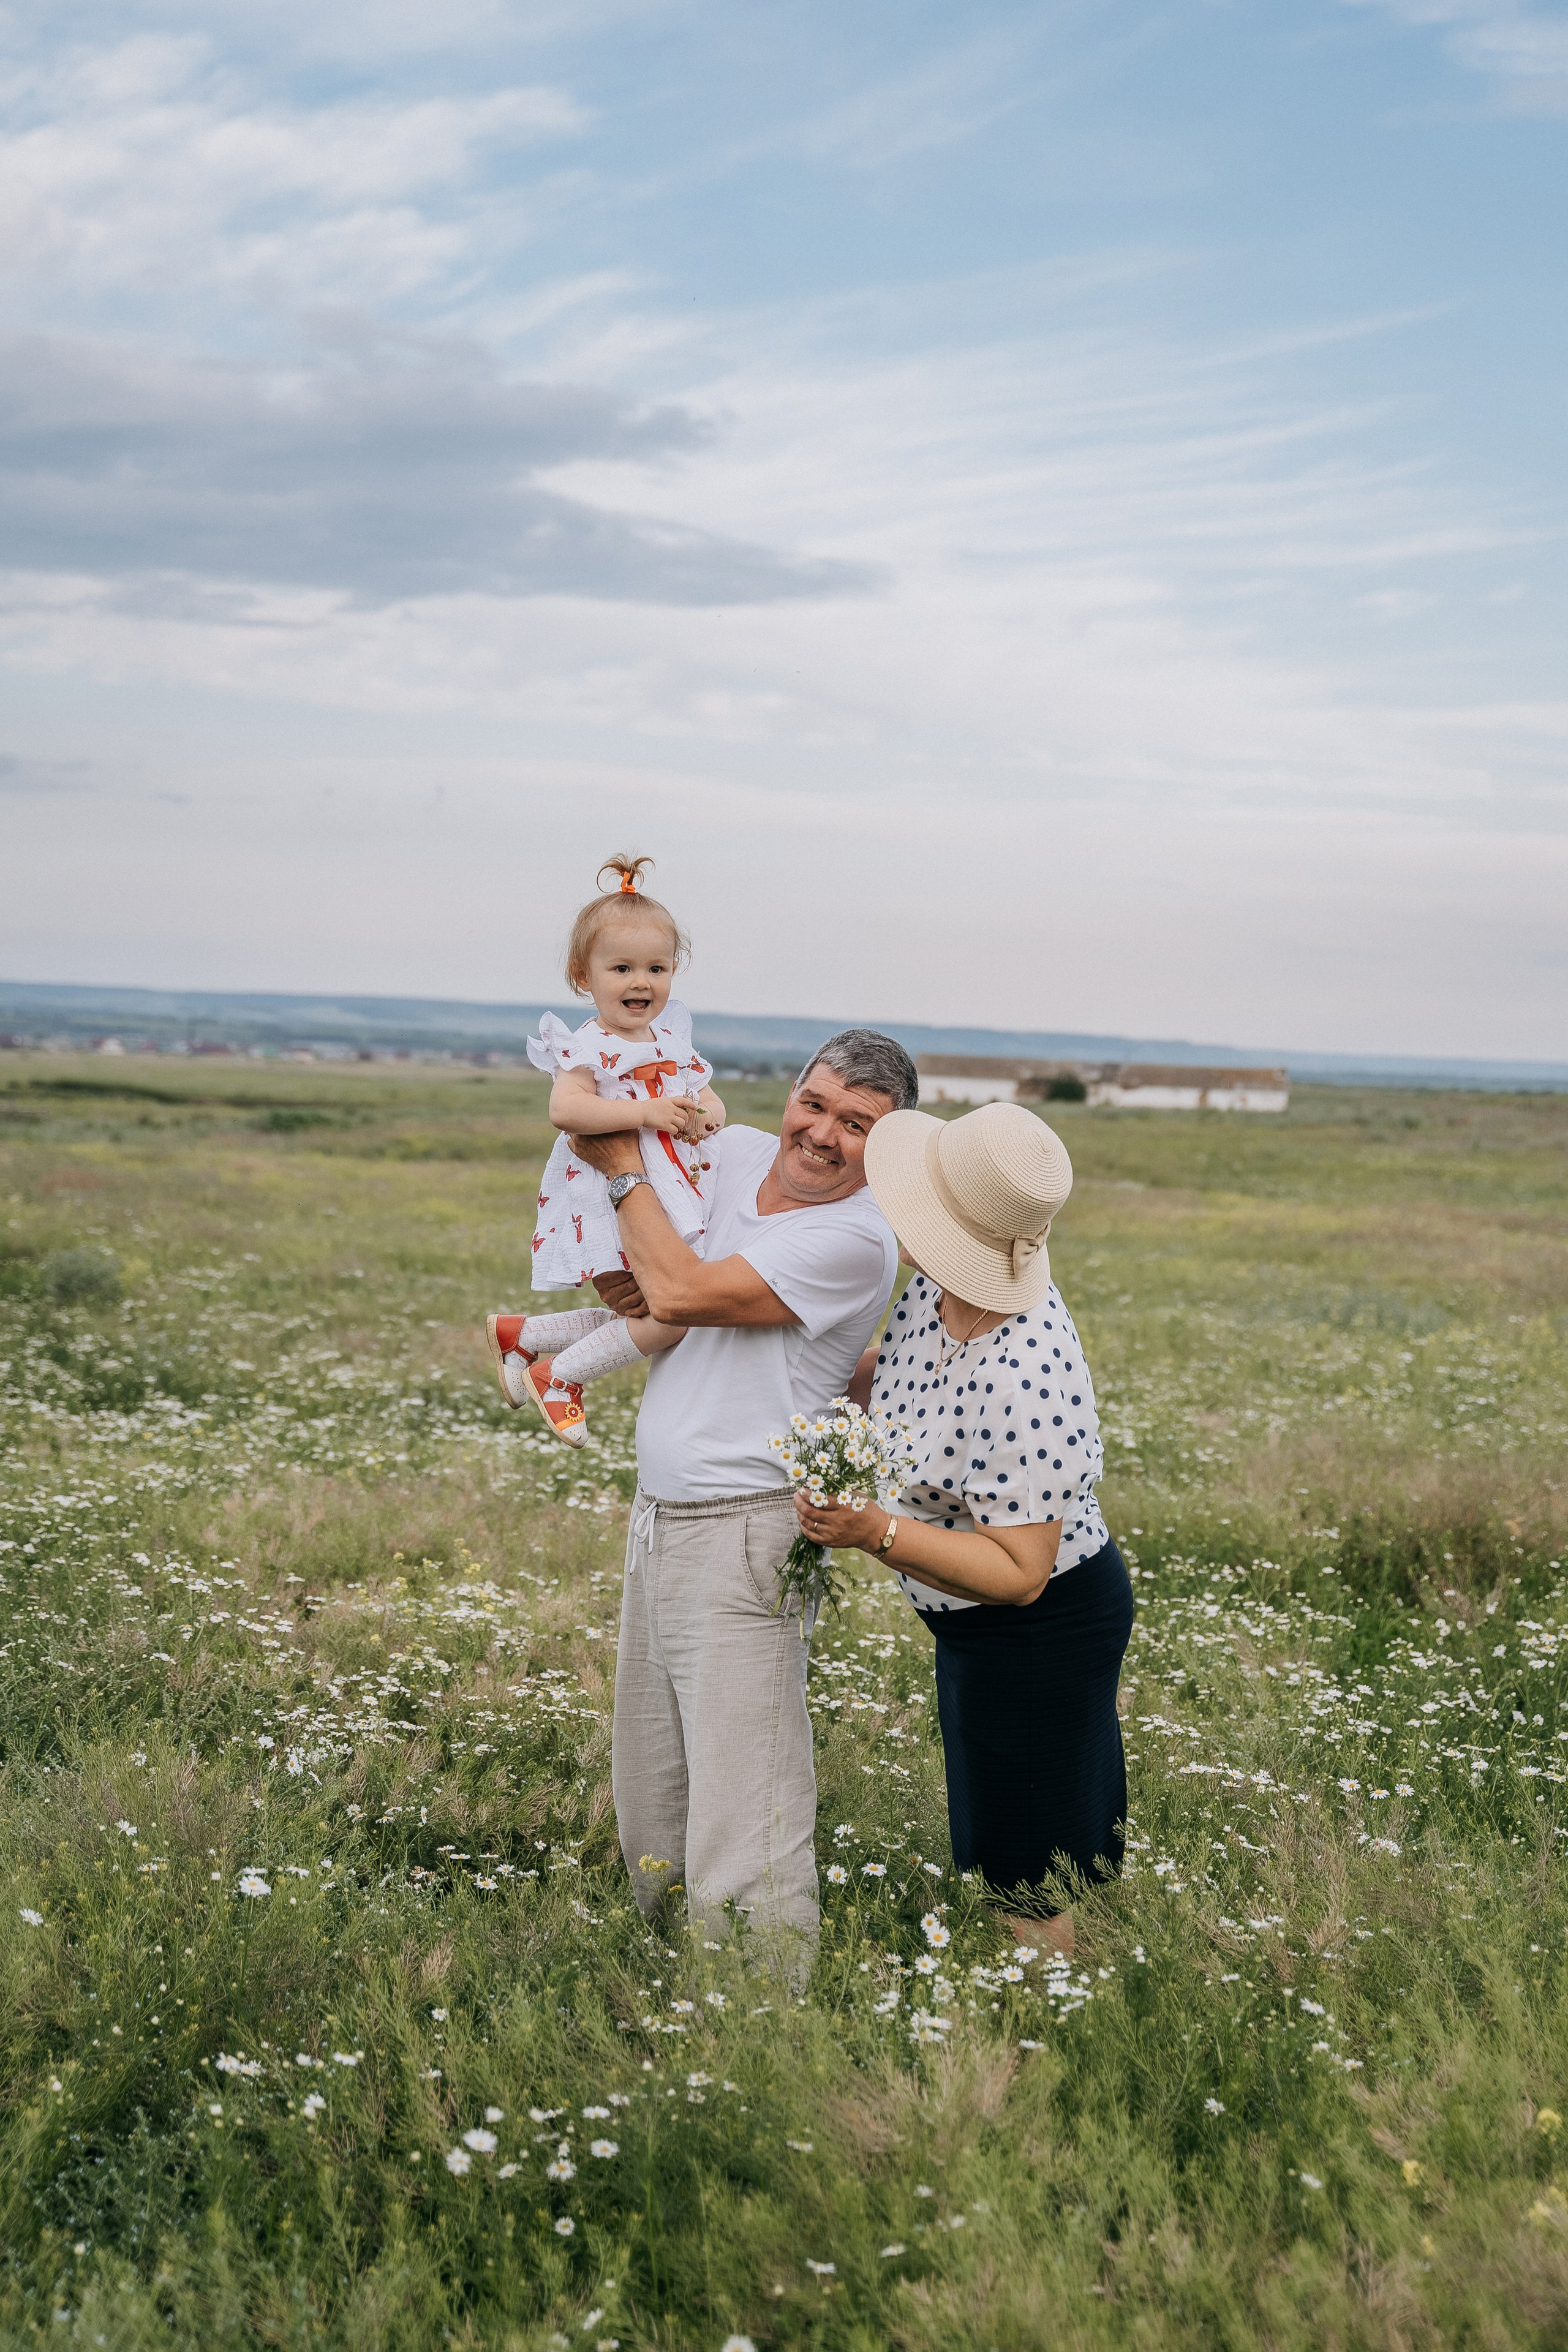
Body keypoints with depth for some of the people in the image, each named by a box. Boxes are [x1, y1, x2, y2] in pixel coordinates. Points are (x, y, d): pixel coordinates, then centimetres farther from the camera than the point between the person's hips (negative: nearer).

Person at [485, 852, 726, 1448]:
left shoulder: (671, 1040, 11)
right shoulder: (590, 1047, -12)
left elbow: (706, 1094, 19)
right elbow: (565, 1108, -27)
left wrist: (708, 1114, -6)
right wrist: (646, 1113, -30)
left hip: (672, 1192, 8)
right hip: (617, 1196, -8)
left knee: (644, 1319, 13)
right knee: (676, 1312, -16)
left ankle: (520, 1334, 28)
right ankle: (558, 1375, 1)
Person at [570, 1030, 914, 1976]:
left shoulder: (857, 1240, -15)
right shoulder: (739, 1153, 6)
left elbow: (684, 1292, -19)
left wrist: (626, 1169, -6)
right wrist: (623, 1272, 1)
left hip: (743, 1534, -8)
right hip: (658, 1517, 8)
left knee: (742, 1829, -9)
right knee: (652, 1797, 17)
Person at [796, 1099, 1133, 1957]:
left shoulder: (1023, 1385, -36)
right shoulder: (937, 1290, -9)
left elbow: (1018, 1573, -30)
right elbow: (887, 1384, 15)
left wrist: (877, 1533, -36)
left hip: (1042, 1629, -10)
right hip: (979, 1632, 10)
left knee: (1029, 1890, 6)